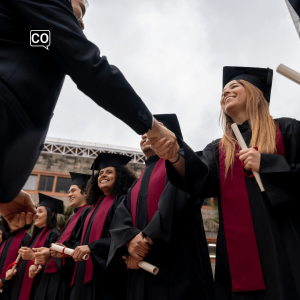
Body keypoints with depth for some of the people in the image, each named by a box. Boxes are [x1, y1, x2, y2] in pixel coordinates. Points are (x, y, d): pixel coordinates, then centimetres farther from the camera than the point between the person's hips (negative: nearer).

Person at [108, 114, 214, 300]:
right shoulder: (139, 183, 22)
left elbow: (177, 201, -15)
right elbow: (121, 218, 7)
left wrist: (147, 239, -17)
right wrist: (131, 240, -14)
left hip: (176, 264, -6)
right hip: (142, 268, 6)